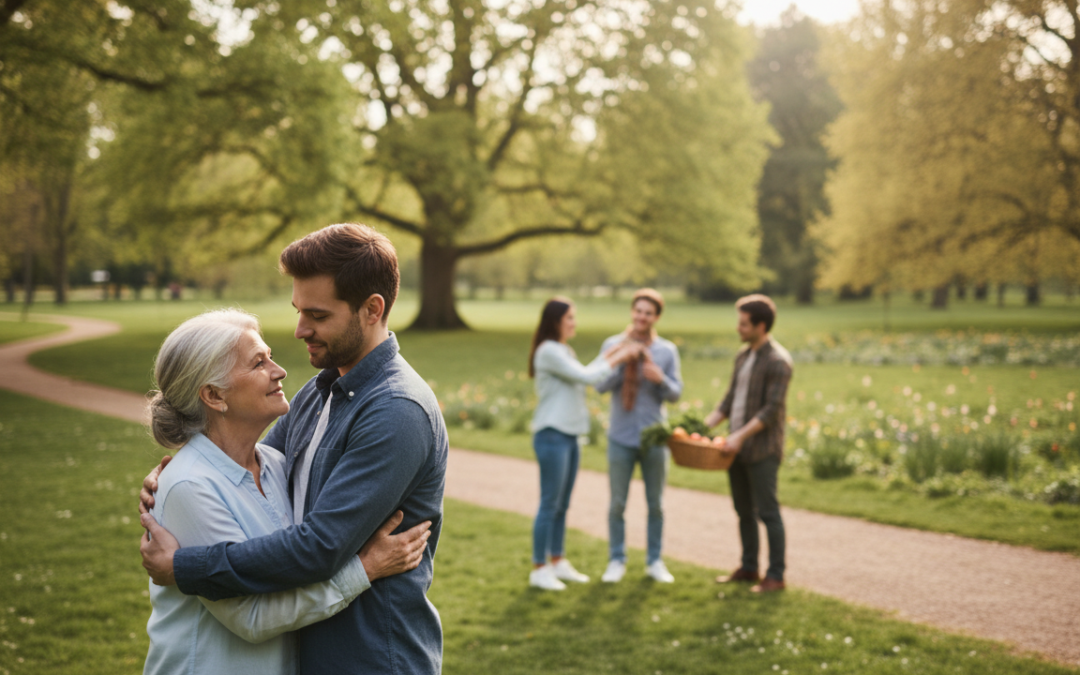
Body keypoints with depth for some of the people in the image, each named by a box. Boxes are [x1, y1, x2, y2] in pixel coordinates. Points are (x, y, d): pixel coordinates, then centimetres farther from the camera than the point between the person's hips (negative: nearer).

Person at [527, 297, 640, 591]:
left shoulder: (563, 351, 17)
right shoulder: (548, 351, -14)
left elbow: (583, 375, 18)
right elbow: (586, 377, -17)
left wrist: (610, 355, 13)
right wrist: (617, 359, -9)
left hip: (569, 435, 9)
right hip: (552, 435, -9)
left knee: (562, 504, 13)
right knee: (550, 503, -5)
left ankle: (557, 562, 22)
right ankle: (539, 569, 2)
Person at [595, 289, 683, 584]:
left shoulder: (667, 351, -1)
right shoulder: (613, 345, -3)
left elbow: (675, 394, -2)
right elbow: (601, 385, -11)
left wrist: (660, 379, -23)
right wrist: (624, 359, -23)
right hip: (621, 438, -1)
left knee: (656, 504, 9)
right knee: (617, 503, 6)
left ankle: (654, 562, 21)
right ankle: (616, 560, 19)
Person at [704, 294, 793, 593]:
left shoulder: (778, 361, -14)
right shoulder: (743, 356, 12)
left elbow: (772, 409, -19)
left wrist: (741, 435, -24)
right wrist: (705, 425, 8)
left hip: (762, 450, -8)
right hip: (738, 447, 8)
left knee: (767, 512, -3)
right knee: (744, 511, 14)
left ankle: (776, 575, 5)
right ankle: (748, 568, 25)